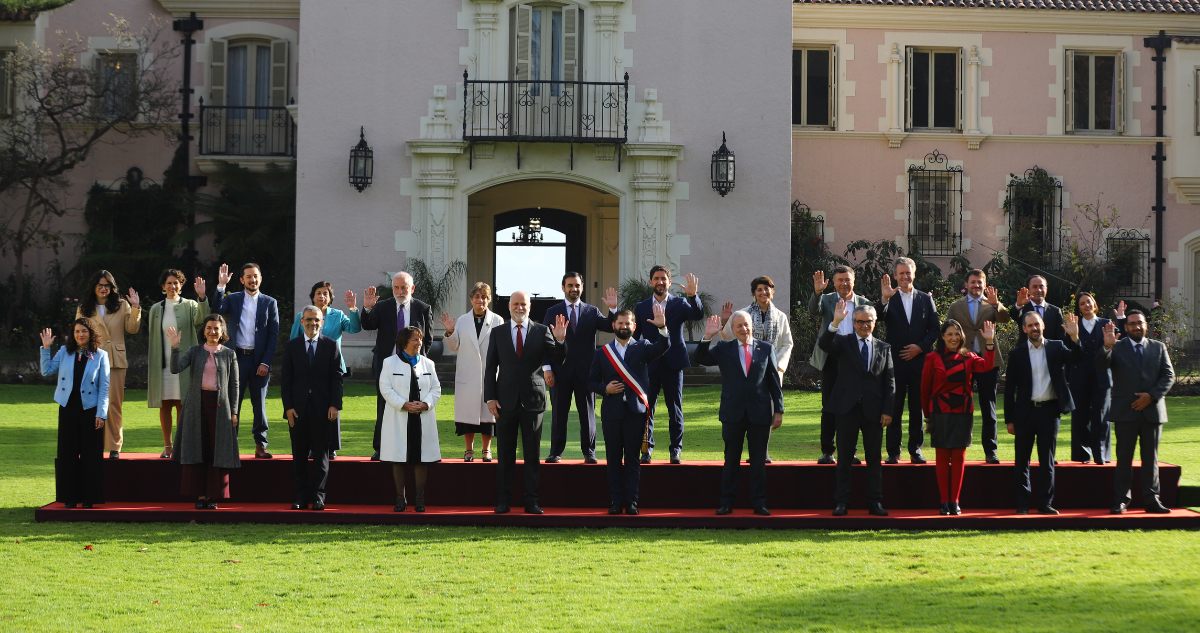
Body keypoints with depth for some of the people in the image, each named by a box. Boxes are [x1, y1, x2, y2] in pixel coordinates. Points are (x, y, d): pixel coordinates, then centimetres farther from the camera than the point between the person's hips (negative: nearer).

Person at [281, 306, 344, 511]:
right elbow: (285, 379, 5)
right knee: (299, 455, 4)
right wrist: (288, 407, -5)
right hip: (298, 409, 1)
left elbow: (337, 377, 2)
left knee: (321, 454, 2)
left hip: (322, 409, -1)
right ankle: (301, 496, 9)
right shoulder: (291, 346, 7)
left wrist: (334, 405, -7)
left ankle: (318, 496, 7)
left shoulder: (331, 345, 5)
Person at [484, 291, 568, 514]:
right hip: (506, 400, 1)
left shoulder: (542, 332, 4)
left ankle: (531, 502, 8)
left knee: (532, 454, 3)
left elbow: (557, 359, -4)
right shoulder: (498, 333, 7)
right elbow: (491, 368, 6)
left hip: (533, 400, -1)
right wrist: (490, 398, -2)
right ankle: (503, 500, 12)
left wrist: (560, 340, -22)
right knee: (506, 454, 6)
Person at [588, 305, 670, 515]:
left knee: (633, 458, 0)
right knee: (614, 458, 3)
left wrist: (662, 328, -29)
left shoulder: (642, 348, 7)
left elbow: (663, 347, -12)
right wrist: (605, 389, -8)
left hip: (635, 411, -1)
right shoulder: (602, 353, 10)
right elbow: (592, 381, 12)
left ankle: (631, 501, 3)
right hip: (611, 410, 1)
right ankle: (616, 501, 8)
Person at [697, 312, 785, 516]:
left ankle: (759, 503, 11)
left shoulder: (766, 349, 6)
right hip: (733, 413, 0)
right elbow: (701, 359, -4)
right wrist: (707, 337, -16)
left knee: (759, 460, 4)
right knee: (731, 460, 6)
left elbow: (774, 382, 6)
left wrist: (778, 410, 2)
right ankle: (726, 503, 12)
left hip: (760, 413, 0)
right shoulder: (723, 349, 7)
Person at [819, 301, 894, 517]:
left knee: (874, 458, 5)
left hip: (873, 409, 1)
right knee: (844, 457, 3)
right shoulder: (843, 342, 5)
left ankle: (875, 502, 10)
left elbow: (890, 382, 8)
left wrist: (888, 410, -1)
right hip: (847, 408, -1)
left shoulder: (884, 348, 10)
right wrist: (836, 323, -31)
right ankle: (841, 502, 7)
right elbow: (824, 344, -17)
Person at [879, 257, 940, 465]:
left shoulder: (925, 299, 9)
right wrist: (884, 299, -29)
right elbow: (879, 319, -14)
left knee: (918, 409, 5)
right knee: (894, 409, 1)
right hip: (895, 362, -1)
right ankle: (893, 452, 5)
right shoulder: (889, 299, 3)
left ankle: (916, 450, 12)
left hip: (919, 360, 2)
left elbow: (934, 329, 7)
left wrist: (920, 347, -7)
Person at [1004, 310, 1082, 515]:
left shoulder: (1057, 348, 5)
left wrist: (1075, 337, -28)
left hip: (1049, 411, 0)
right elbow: (1009, 388, 3)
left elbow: (1076, 358, -12)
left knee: (1047, 461, 7)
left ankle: (1045, 503, 13)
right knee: (1022, 461, 4)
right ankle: (1022, 504, 11)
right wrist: (1009, 419, -1)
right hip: (1025, 412, 0)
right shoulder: (1017, 353, 2)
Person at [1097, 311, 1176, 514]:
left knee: (1151, 457, 6)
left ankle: (1151, 499, 10)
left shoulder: (1158, 348, 11)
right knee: (1124, 457, 1)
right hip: (1126, 412, -2)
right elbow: (1101, 365, -11)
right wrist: (1107, 347, -30)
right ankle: (1121, 499, 5)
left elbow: (1168, 375, 5)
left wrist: (1152, 395, -8)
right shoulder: (1116, 348, 4)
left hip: (1152, 411, 2)